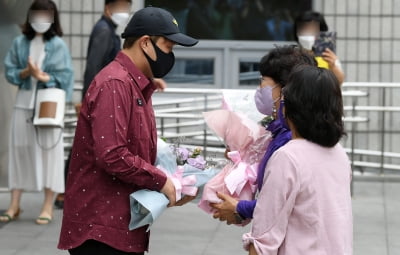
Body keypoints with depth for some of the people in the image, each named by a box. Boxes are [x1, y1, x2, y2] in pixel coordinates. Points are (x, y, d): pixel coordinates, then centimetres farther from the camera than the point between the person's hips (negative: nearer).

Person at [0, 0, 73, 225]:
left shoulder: (58, 45, -3)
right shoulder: (20, 43, 6)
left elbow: (64, 77, -7)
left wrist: (41, 76, -19)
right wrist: (26, 72, -13)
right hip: (24, 103, 3)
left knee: (49, 151, -2)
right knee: (20, 149, 5)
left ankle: (48, 206, 3)